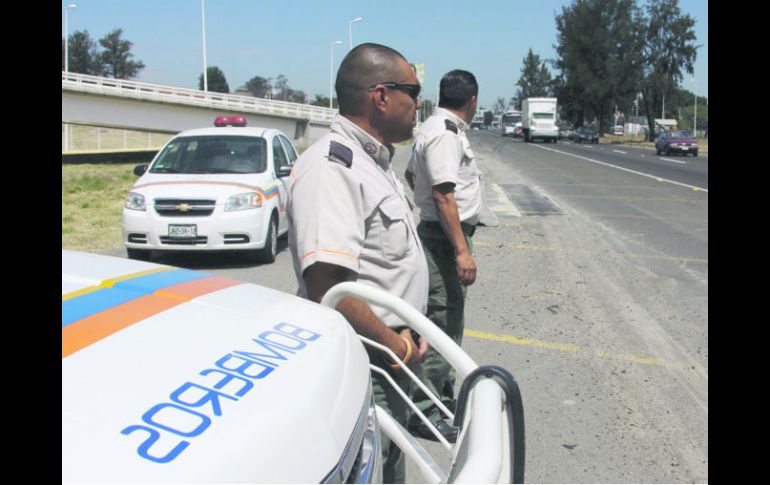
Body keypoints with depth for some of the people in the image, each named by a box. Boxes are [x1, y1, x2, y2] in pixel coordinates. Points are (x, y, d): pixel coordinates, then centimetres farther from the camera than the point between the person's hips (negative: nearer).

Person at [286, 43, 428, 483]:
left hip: (392, 361, 10)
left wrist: (408, 339, 13)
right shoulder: (330, 167, -23)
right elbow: (328, 287, -31)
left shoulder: (374, 162, 11)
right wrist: (398, 346, -20)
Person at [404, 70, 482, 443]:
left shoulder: (435, 128, 16)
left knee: (450, 319, 19)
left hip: (440, 232, 11)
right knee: (441, 322, -7)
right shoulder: (445, 134, -17)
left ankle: (442, 395, 33)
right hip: (445, 235, -11)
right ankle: (425, 412, 0)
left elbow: (411, 174, 29)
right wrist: (462, 250, -27)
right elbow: (444, 195, -24)